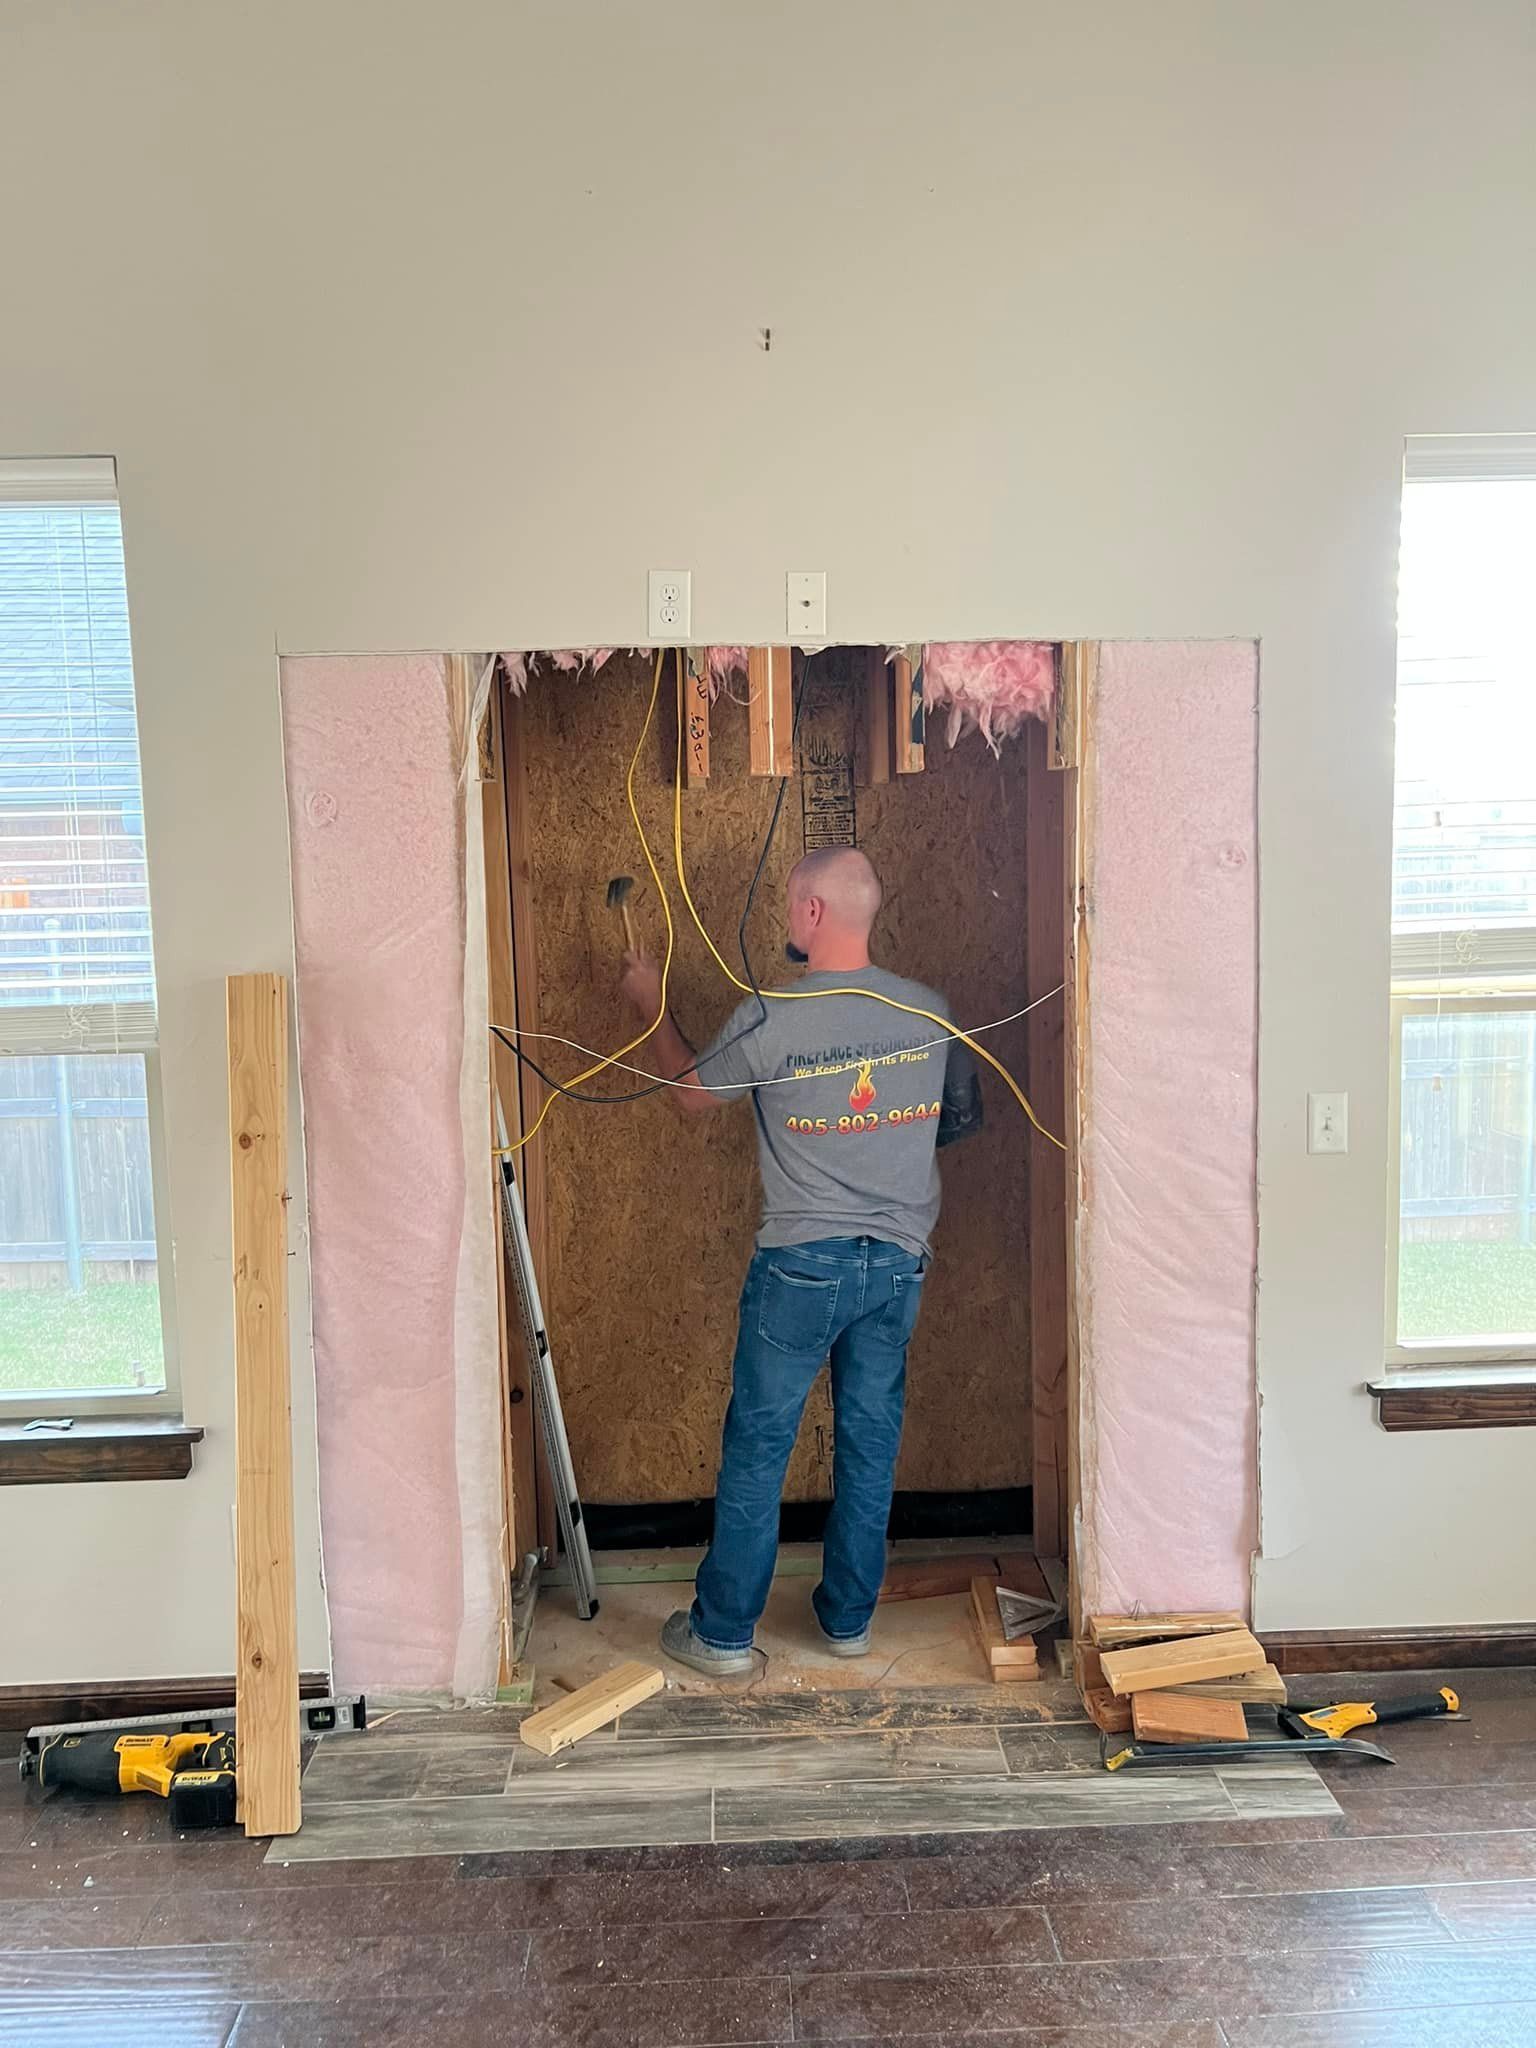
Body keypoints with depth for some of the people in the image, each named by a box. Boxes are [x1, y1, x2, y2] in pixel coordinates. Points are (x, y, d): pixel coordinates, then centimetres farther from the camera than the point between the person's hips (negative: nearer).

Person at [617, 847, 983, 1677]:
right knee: (871, 1443, 16)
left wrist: (652, 1007, 18)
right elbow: (962, 1116, 14)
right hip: (898, 1262, 4)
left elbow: (692, 1093, 4)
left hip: (803, 1262, -4)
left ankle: (723, 1631, 20)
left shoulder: (768, 1020, -15)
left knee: (757, 1446, 9)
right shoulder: (929, 1011, -2)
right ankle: (848, 1617, 29)